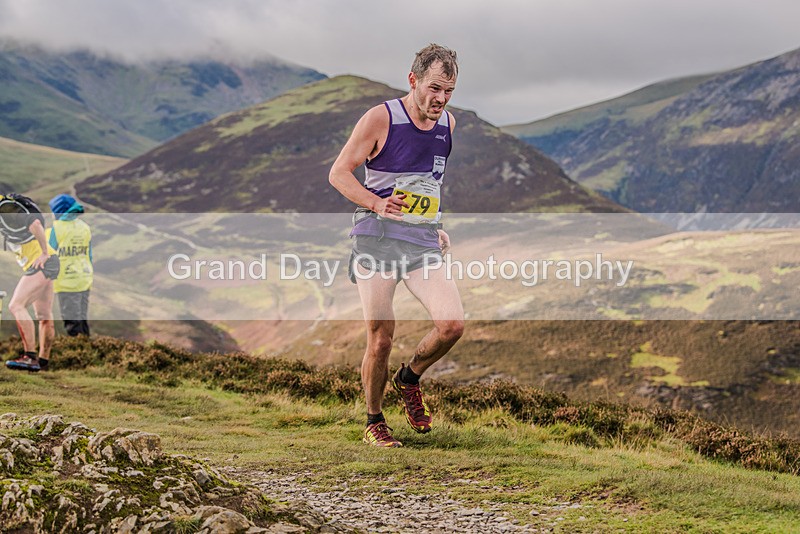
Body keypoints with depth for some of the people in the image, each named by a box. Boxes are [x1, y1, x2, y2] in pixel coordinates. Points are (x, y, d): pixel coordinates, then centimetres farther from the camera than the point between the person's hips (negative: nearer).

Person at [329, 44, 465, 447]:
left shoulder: (447, 123, 11)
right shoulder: (381, 119, -6)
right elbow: (339, 173, -4)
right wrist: (377, 203, -20)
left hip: (423, 246, 4)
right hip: (377, 240, -4)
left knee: (452, 324, -14)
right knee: (380, 339, -3)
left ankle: (410, 379, 15)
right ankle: (374, 423, 18)